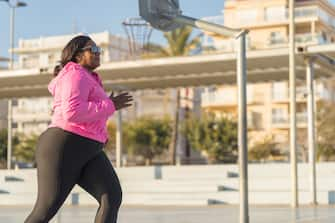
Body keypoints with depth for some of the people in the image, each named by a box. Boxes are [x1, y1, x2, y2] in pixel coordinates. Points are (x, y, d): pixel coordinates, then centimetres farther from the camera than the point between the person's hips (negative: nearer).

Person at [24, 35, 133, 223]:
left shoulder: (86, 79, 22)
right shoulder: (77, 77, -9)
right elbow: (72, 113, -24)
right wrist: (110, 106, -16)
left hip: (87, 152, 9)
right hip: (63, 148, -9)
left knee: (113, 197, -10)